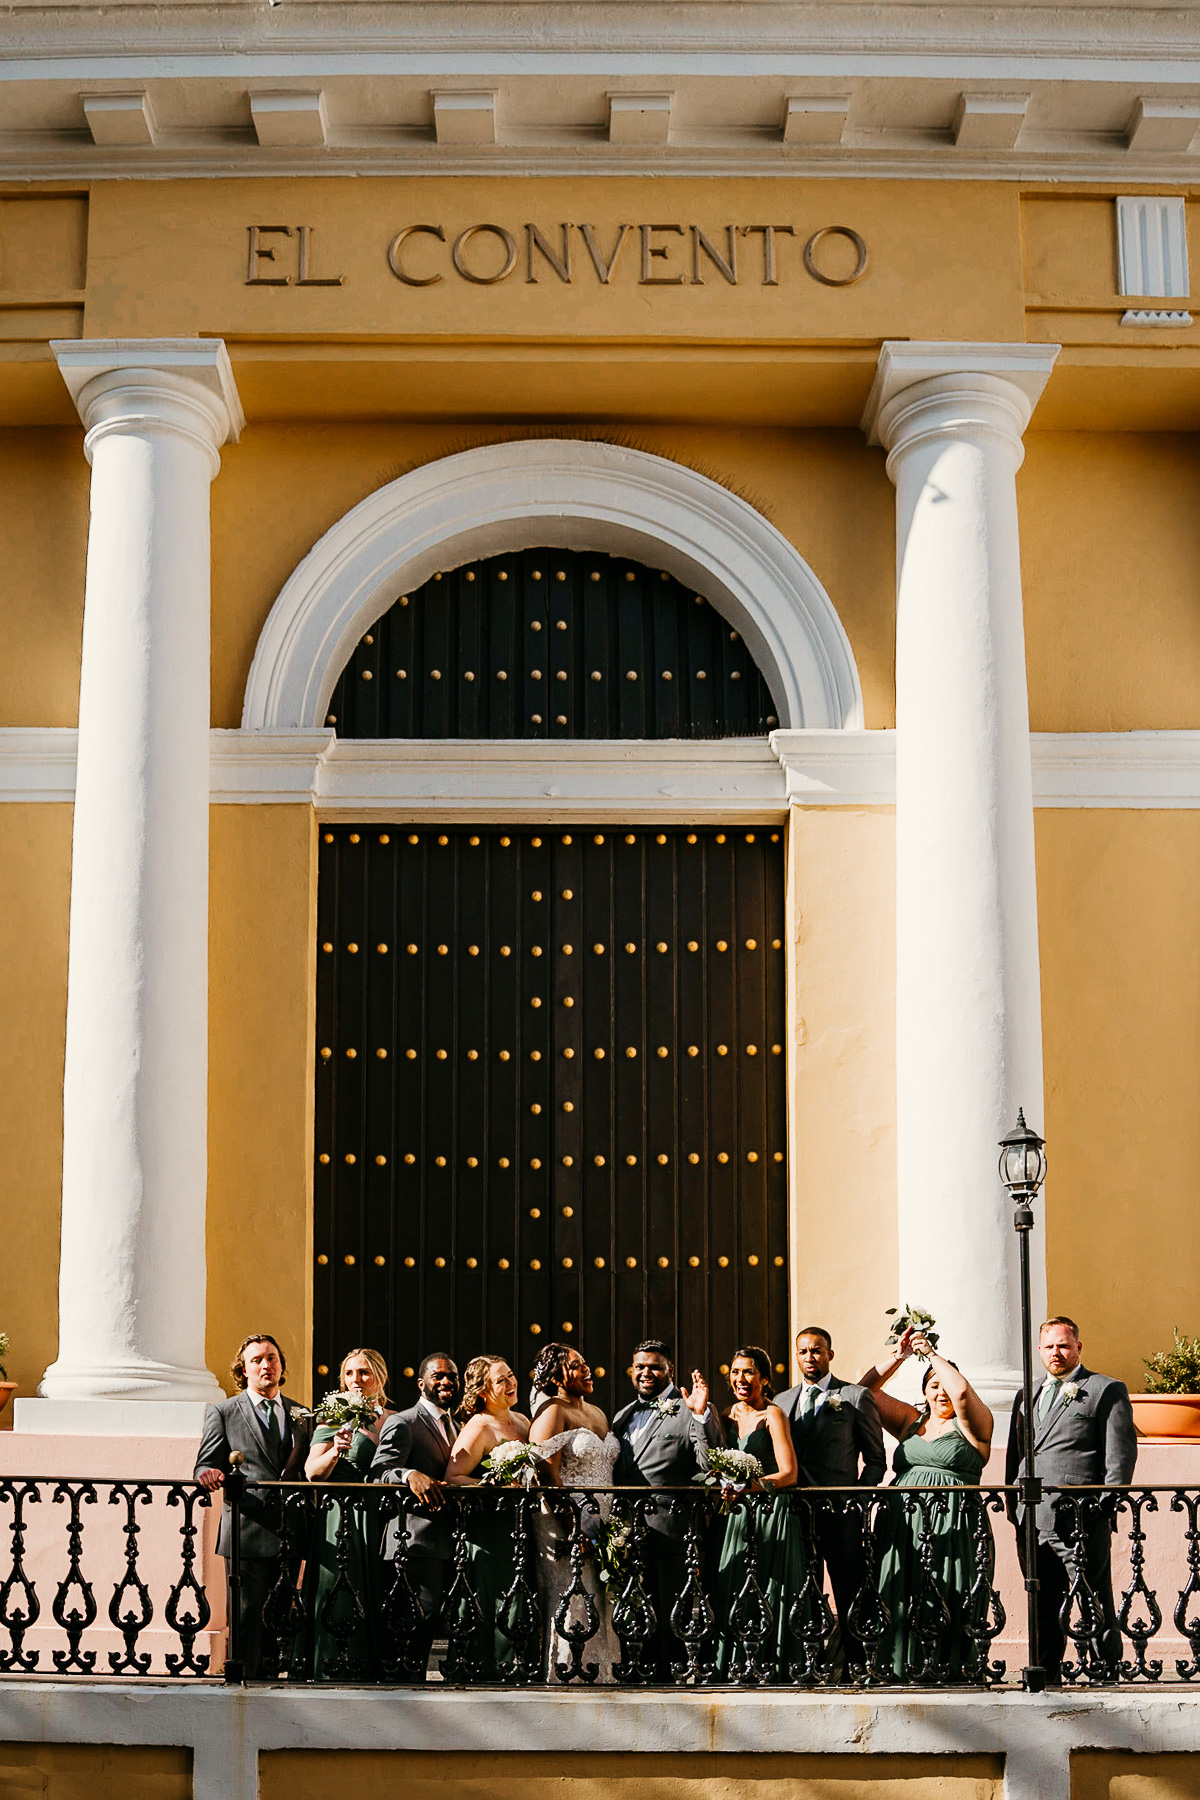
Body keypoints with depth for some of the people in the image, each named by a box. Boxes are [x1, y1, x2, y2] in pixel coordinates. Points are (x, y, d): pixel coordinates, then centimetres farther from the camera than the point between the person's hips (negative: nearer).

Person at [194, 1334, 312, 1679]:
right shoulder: (223, 1412, 9)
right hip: (248, 1531, -3)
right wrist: (210, 1475, -20)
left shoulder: (301, 1415, 19)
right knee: (246, 1618, -7)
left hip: (290, 1535, 4)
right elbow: (206, 1466, 1)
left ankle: (270, 1679, 12)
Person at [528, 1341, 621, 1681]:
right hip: (566, 1527, -7)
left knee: (600, 1610, 6)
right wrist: (574, 1526, -19)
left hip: (601, 1529, 8)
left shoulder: (598, 1414, 18)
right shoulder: (553, 1412, -7)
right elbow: (546, 1476, -14)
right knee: (570, 1607, -7)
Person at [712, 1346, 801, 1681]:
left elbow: (788, 1474, -15)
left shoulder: (772, 1415, -7)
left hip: (772, 1516, -6)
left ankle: (772, 1673, -3)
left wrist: (753, 1484, -30)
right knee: (733, 1598, 3)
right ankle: (736, 1674, 7)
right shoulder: (730, 1414, 13)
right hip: (739, 1516, 7)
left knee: (768, 1599, -7)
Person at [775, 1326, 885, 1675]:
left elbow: (875, 1459, 5)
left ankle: (854, 1662, 3)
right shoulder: (782, 1402, 17)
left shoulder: (856, 1397, 5)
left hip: (841, 1512, -4)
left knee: (849, 1593, -3)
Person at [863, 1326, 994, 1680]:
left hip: (954, 1528, -4)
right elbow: (866, 1391, 18)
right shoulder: (911, 1421, 19)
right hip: (906, 1527, 5)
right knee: (908, 1599, 0)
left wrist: (931, 1353, -4)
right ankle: (914, 1671, 3)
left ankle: (955, 1670, -4)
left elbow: (961, 1392, -15)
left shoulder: (973, 1423, 5)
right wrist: (899, 1356, 10)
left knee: (950, 1599, -7)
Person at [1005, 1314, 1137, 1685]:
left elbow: (1121, 1455, -1)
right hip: (1032, 1522, 6)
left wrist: (1107, 1507, -8)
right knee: (1043, 1609, 9)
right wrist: (1013, 1507, 14)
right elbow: (1015, 1457, 25)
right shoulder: (1027, 1397, 22)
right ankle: (1047, 1682, 16)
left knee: (1095, 1609, -3)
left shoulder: (1107, 1391, 5)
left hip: (1081, 1520, -6)